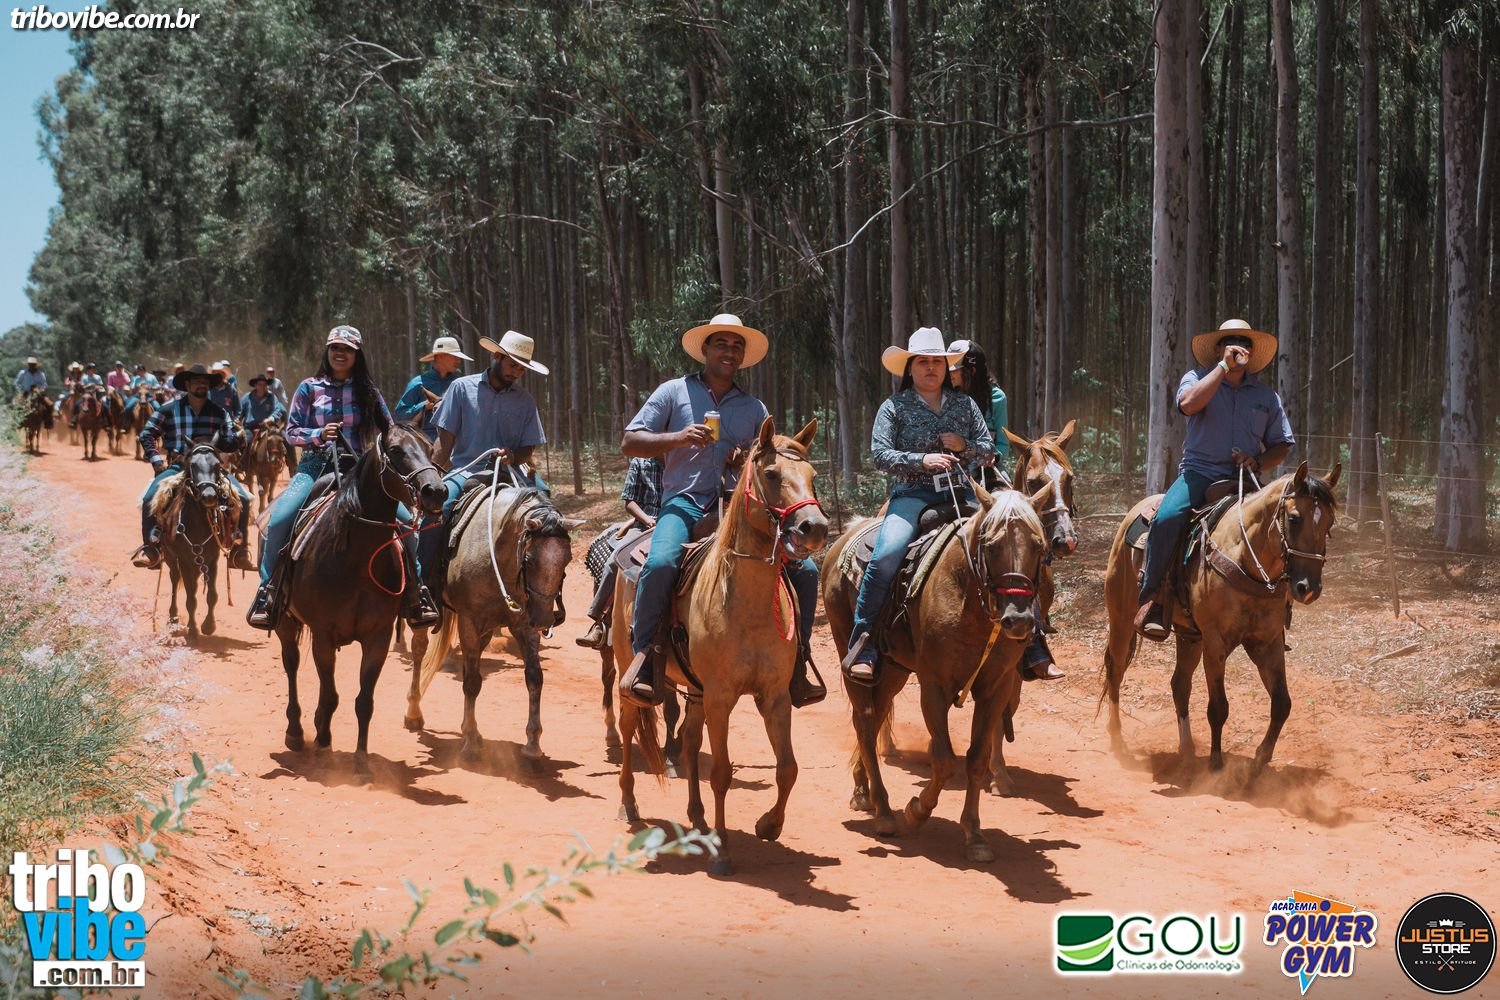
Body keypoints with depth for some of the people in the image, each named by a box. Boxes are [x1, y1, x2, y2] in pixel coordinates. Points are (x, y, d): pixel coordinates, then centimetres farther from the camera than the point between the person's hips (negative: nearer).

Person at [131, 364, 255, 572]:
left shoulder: (218, 412, 13)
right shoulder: (170, 409, 6)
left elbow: (232, 443, 12)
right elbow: (147, 435, 8)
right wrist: (156, 459, -4)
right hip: (177, 467, -1)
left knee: (242, 498, -18)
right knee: (150, 497, -27)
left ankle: (238, 552, -9)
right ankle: (151, 548, -15)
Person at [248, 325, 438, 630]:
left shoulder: (368, 391, 10)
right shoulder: (309, 388, 6)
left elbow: (388, 431, 13)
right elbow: (291, 431, 4)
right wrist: (319, 434, -15)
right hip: (317, 465, -1)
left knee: (404, 519, -17)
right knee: (280, 519, -28)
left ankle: (416, 596, -5)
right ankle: (266, 592, -15)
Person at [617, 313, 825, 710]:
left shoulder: (754, 408, 18)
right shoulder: (674, 392, 9)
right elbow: (630, 442, 3)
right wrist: (679, 438, -13)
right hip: (685, 503, -3)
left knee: (804, 569, -10)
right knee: (660, 563, -34)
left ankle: (798, 663, 1)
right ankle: (643, 656, -23)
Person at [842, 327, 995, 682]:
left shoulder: (964, 404, 14)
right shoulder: (894, 406, 4)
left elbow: (988, 449, 16)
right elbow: (879, 454, -5)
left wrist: (964, 447, -6)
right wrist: (922, 460, -18)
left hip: (960, 493, 4)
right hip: (912, 495, -4)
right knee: (886, 555, -29)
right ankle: (862, 646, -21)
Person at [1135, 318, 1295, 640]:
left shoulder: (1266, 395, 16)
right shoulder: (1198, 378, 7)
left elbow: (1281, 444, 17)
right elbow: (1189, 403, -17)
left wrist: (1258, 463, -4)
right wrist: (1224, 366, -14)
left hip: (1244, 478, 3)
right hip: (1199, 472, -3)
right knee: (1168, 518, -31)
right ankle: (1151, 597, -19)